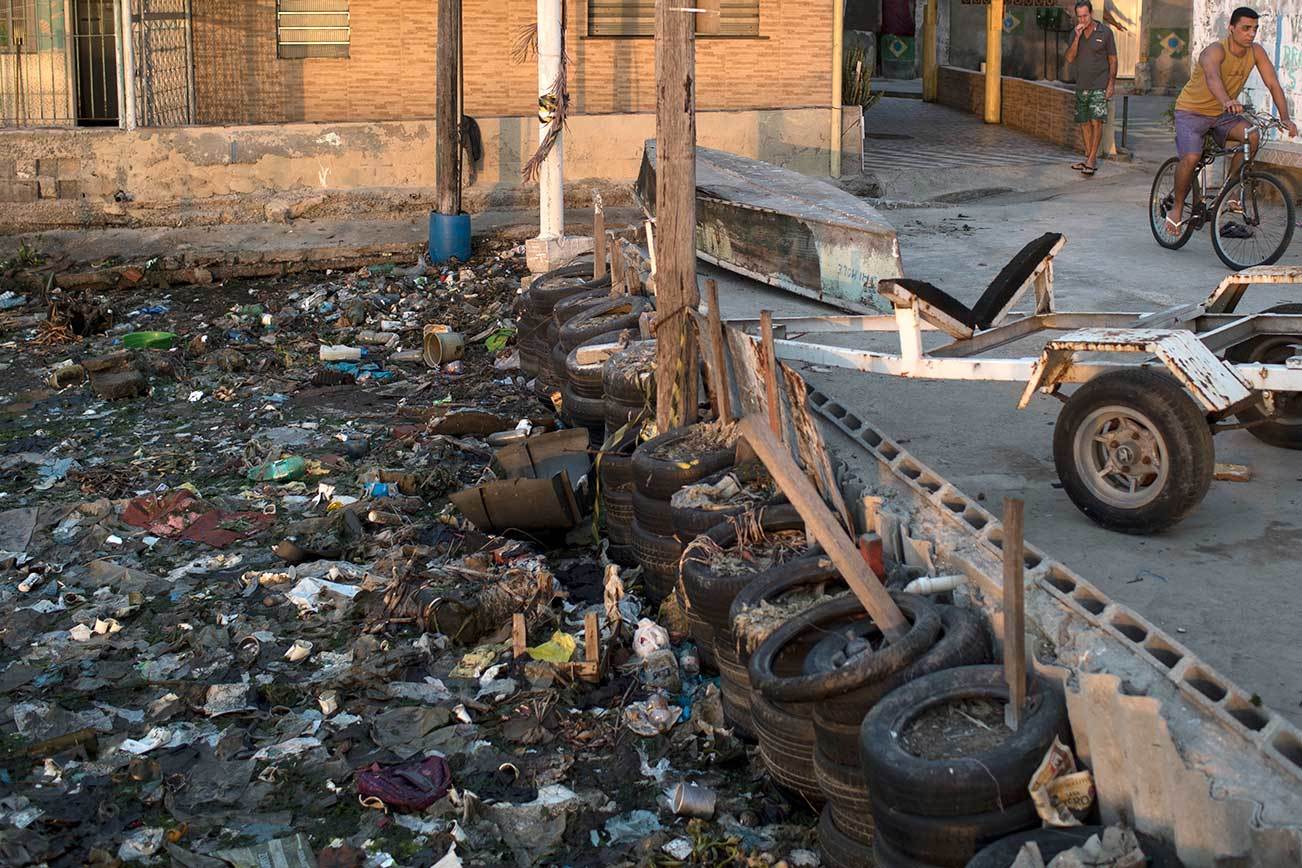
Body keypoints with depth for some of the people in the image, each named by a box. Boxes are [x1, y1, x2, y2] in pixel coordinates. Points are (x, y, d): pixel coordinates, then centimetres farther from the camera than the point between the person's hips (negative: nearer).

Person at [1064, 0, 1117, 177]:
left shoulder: (1105, 32, -4)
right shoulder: (1076, 33, 7)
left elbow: (1113, 59, -1)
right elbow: (1070, 58, -3)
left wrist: (1112, 83, -8)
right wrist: (1077, 37, -14)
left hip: (1099, 85, -5)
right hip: (1082, 85, 5)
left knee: (1096, 121, -13)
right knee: (1084, 122, 7)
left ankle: (1092, 160, -14)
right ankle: (1088, 158, 15)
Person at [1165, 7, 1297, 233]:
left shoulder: (1256, 52, -7)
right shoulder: (1215, 51, -25)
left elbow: (1273, 84, -11)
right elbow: (1212, 78, -46)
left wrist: (1285, 118, -25)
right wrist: (1227, 101, -66)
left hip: (1222, 114, 5)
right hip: (1192, 111, -5)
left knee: (1252, 137, -22)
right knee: (1191, 158, -27)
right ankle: (1176, 208, -4)